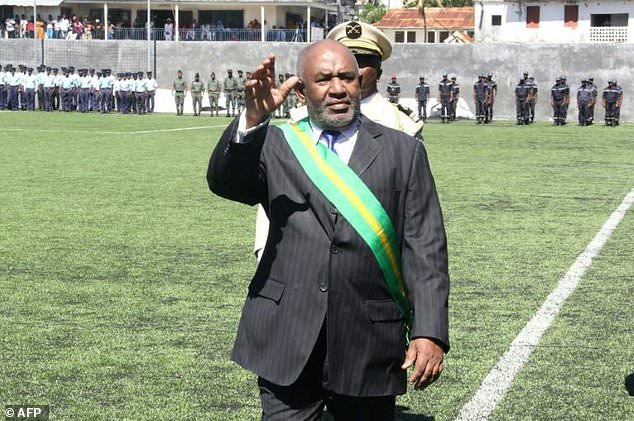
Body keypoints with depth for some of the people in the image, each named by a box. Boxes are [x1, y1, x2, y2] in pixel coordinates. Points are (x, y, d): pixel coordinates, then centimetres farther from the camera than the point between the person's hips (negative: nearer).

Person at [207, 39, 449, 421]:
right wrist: (253, 119, -28)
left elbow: (425, 248, 1)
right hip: (287, 344, 0)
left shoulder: (403, 152, 6)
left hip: (369, 346, 0)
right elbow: (224, 182, -11)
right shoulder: (275, 145, 8)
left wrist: (429, 333, -8)